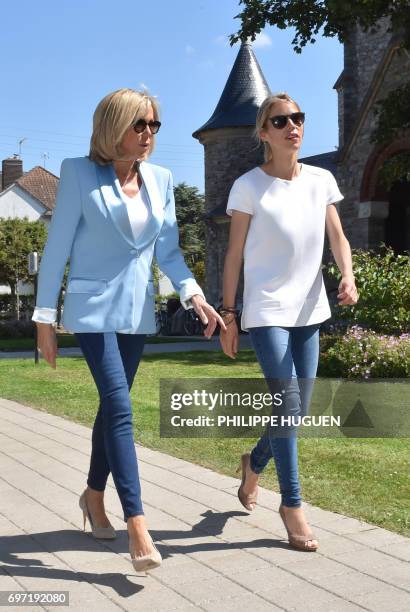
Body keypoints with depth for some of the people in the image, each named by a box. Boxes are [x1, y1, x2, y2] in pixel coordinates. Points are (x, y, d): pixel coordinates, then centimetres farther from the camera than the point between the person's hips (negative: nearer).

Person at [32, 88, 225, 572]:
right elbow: (57, 247, -6)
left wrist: (193, 294, -8)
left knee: (112, 407, 14)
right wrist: (45, 318, -6)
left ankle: (94, 496, 35)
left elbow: (168, 251, 9)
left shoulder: (160, 180, 6)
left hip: (137, 311, 5)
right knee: (120, 409, -15)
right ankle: (138, 529, -16)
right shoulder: (79, 173, -7)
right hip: (94, 309, -5)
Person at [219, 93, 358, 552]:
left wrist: (348, 276, -13)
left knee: (298, 410, 10)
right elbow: (234, 255, -4)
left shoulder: (321, 181, 5)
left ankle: (254, 463, 39)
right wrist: (227, 315, -4)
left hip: (308, 310, 5)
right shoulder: (248, 186, -7)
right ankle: (292, 505, 3)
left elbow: (338, 239, 7)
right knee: (288, 405, -12)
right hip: (266, 310, -5)